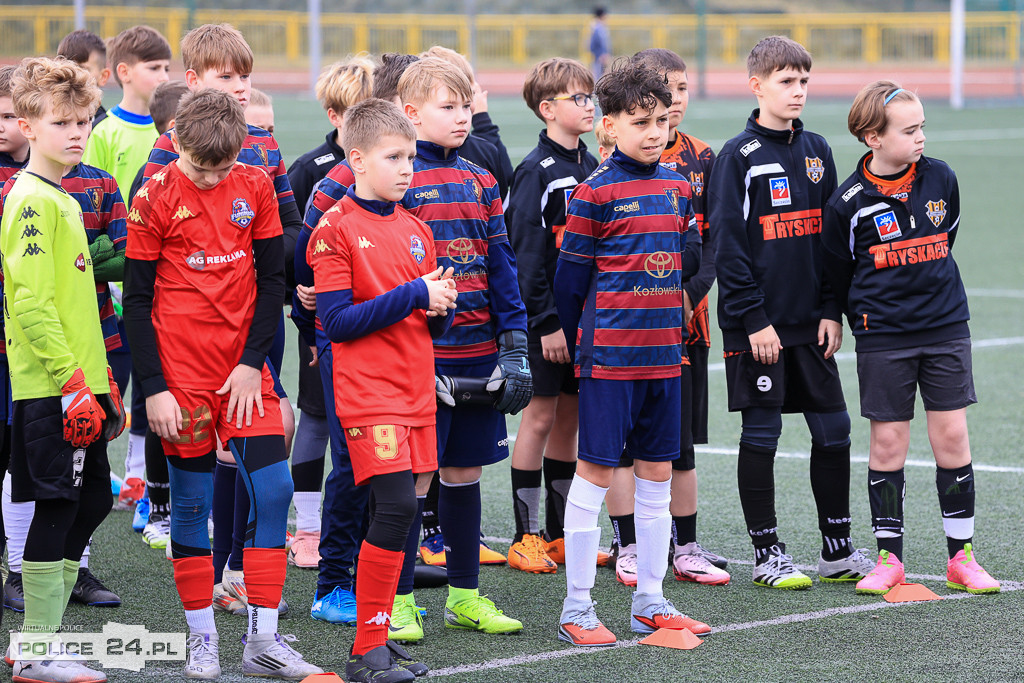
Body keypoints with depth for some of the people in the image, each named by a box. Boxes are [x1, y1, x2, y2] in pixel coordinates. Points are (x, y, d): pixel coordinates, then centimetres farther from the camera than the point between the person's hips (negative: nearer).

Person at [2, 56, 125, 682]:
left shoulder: (64, 201, 17)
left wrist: (103, 382, 21)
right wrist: (72, 380, -22)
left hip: (77, 385, 10)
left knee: (92, 501, 12)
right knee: (58, 508, -6)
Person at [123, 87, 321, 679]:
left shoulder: (255, 187, 2)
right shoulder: (156, 197, -6)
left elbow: (273, 280, 6)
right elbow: (137, 300, -4)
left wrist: (252, 361, -3)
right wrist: (154, 387, -9)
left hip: (245, 369, 3)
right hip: (181, 373, -3)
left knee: (274, 489, -4)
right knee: (193, 501, 2)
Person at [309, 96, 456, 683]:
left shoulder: (416, 229, 14)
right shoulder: (336, 229, -6)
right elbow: (338, 322, -14)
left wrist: (442, 305, -5)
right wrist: (413, 295, -17)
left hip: (417, 391, 7)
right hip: (369, 393, -7)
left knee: (397, 511, 5)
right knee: (397, 507, -16)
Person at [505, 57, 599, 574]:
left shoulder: (591, 167, 10)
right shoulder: (537, 171, -12)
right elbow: (525, 253, -15)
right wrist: (547, 322, -17)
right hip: (547, 317, -7)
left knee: (569, 417, 10)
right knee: (541, 416, -2)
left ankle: (560, 534, 17)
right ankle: (526, 537, 4)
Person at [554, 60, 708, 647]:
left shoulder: (678, 186, 10)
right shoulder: (596, 192, -8)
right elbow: (572, 275, -3)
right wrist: (577, 341, 2)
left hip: (664, 352, 6)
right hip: (610, 352, -6)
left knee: (658, 476, 10)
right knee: (596, 472, -3)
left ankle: (651, 602, 19)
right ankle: (577, 609, 3)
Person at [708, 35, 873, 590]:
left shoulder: (816, 151, 9)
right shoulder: (738, 157, -7)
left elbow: (831, 235, 13)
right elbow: (727, 245, -10)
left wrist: (831, 310, 5)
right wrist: (753, 319, -14)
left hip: (811, 321, 5)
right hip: (759, 324, -5)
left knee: (833, 430, 6)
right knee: (761, 433, 0)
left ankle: (838, 549, 17)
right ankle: (767, 554, 9)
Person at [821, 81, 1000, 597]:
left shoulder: (941, 179, -1)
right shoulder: (849, 203, -10)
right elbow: (838, 274, 4)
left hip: (946, 328, 2)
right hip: (883, 341, -2)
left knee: (952, 437, 2)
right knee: (888, 443, 1)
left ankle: (961, 557, 9)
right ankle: (889, 558, 11)